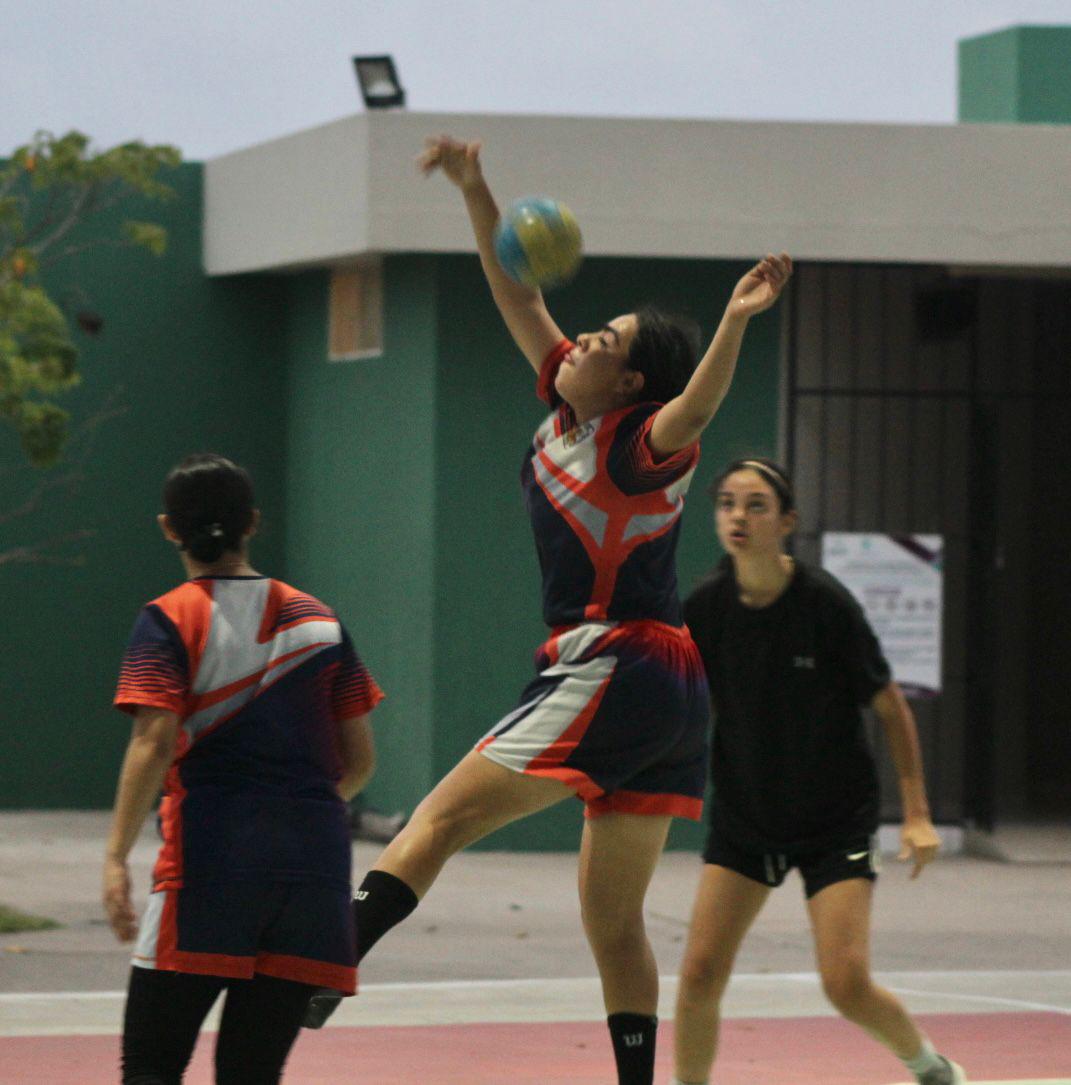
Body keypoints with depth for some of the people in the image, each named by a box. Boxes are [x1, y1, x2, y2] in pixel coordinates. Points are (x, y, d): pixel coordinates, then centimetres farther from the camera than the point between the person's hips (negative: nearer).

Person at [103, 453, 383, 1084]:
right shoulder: (318, 619, 14)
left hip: (212, 855, -4)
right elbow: (360, 760, 14)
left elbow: (155, 743, -12)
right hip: (316, 860, 4)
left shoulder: (170, 621, 1)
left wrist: (117, 857, -15)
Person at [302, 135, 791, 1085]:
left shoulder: (639, 447, -10)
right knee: (614, 919, 11)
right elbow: (518, 297, 18)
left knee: (447, 814, -12)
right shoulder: (568, 411, 12)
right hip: (670, 693, 9)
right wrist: (474, 190, 14)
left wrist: (736, 324, -48)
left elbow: (693, 411, -33)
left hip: (613, 675, -9)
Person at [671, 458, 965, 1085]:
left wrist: (917, 813, -8)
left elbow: (890, 706, -7)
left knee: (847, 985, -10)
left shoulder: (826, 604, -17)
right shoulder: (705, 608, -7)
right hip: (743, 816, 3)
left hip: (837, 820, -3)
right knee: (700, 974, -8)